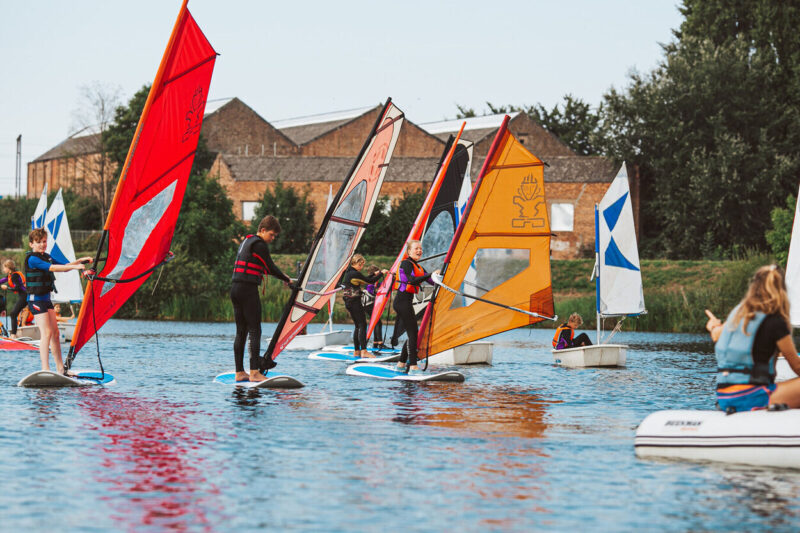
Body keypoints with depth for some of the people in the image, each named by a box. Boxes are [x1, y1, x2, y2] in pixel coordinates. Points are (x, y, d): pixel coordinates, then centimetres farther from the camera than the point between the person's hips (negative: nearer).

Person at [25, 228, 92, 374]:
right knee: (46, 332, -17)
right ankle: (45, 370, -20)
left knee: (55, 333, 7)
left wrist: (80, 260, 6)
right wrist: (74, 267, -30)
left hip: (46, 299, 9)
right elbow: (52, 268, -25)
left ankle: (60, 368, 12)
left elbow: (62, 266, 20)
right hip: (35, 299, -9)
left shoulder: (47, 257, 15)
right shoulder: (32, 259, -14)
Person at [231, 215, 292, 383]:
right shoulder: (259, 244, -8)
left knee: (241, 331, 8)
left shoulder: (246, 241, 22)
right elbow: (270, 267, -6)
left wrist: (280, 275, 23)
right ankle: (254, 372, -12)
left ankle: (239, 372, 7)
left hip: (235, 288, 9)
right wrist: (286, 279, 8)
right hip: (248, 289, -9)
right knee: (255, 331, -8)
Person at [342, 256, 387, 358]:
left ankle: (356, 351, 13)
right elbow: (370, 281, -12)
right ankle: (364, 351, -14)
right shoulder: (355, 274, -16)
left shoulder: (349, 272, 13)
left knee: (357, 326, 13)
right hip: (355, 302, -10)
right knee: (362, 325, -9)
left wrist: (374, 274, 19)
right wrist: (381, 273, 0)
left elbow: (364, 280, 22)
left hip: (348, 302, 10)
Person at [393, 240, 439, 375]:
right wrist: (430, 274, -24)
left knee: (412, 333, 11)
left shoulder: (419, 268, 19)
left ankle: (401, 365, 18)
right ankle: (413, 367, -17)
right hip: (402, 301, -9)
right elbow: (412, 280, -23)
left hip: (407, 302, 9)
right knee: (413, 332, -13)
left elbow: (432, 281, 17)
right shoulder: (406, 263, -8)